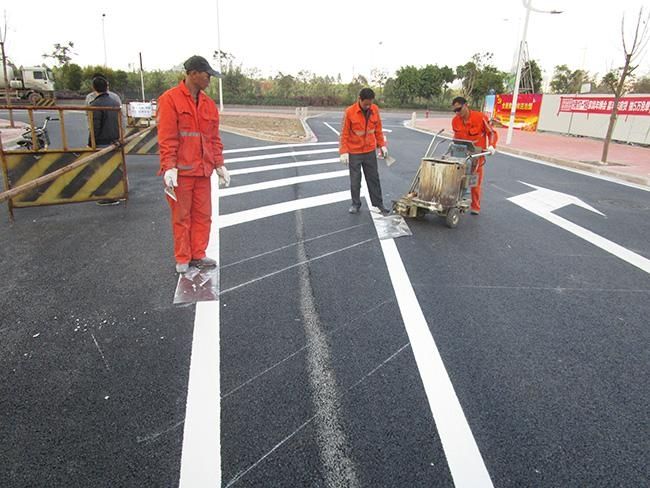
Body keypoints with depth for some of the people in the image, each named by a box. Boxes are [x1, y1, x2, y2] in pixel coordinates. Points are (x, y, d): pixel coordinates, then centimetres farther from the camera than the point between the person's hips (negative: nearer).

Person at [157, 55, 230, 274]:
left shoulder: (208, 103, 12)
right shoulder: (170, 99, -6)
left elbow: (214, 138, 15)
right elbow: (166, 138, -12)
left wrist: (219, 165, 10)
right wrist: (169, 167, -18)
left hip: (202, 170, 6)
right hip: (180, 171, -5)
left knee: (203, 215, 9)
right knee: (182, 216, 4)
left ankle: (198, 255, 22)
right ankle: (182, 260, 17)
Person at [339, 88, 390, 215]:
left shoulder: (375, 110, -2)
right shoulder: (350, 112, -13)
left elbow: (378, 129, 9)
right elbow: (344, 133, -10)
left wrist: (382, 145, 6)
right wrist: (344, 152, -14)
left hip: (370, 151, 3)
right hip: (354, 152, -3)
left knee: (373, 178, 9)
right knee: (355, 180, 7)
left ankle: (378, 204, 17)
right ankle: (356, 204, 21)